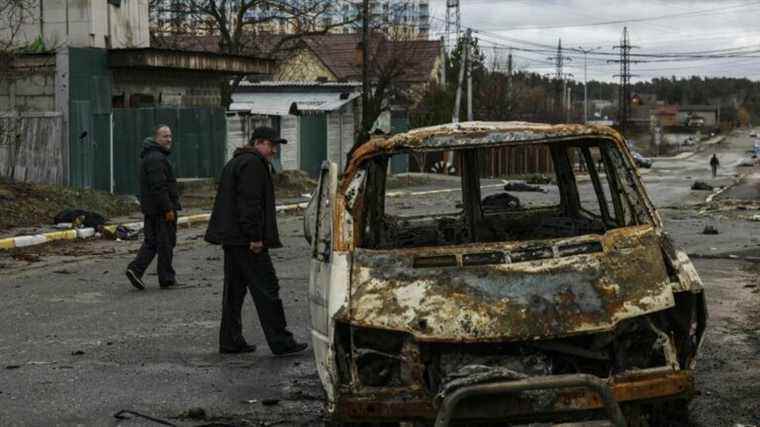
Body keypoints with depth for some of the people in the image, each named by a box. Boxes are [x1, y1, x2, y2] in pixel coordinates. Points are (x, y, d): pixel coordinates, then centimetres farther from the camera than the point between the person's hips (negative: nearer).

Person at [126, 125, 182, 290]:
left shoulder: (149, 156, 17)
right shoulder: (156, 158, -18)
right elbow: (159, 186, -24)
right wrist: (168, 209, -22)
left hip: (150, 208, 10)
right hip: (161, 209, -10)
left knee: (151, 242, 14)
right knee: (166, 243, -1)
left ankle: (135, 269, 1)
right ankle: (167, 279, 5)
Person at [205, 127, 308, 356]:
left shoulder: (235, 162, 21)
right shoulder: (253, 164, -13)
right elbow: (249, 203, -21)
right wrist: (255, 237, -21)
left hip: (231, 238, 11)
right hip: (246, 240, -11)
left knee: (234, 289, 13)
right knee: (266, 288, -7)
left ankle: (230, 341, 16)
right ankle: (280, 342, -5)